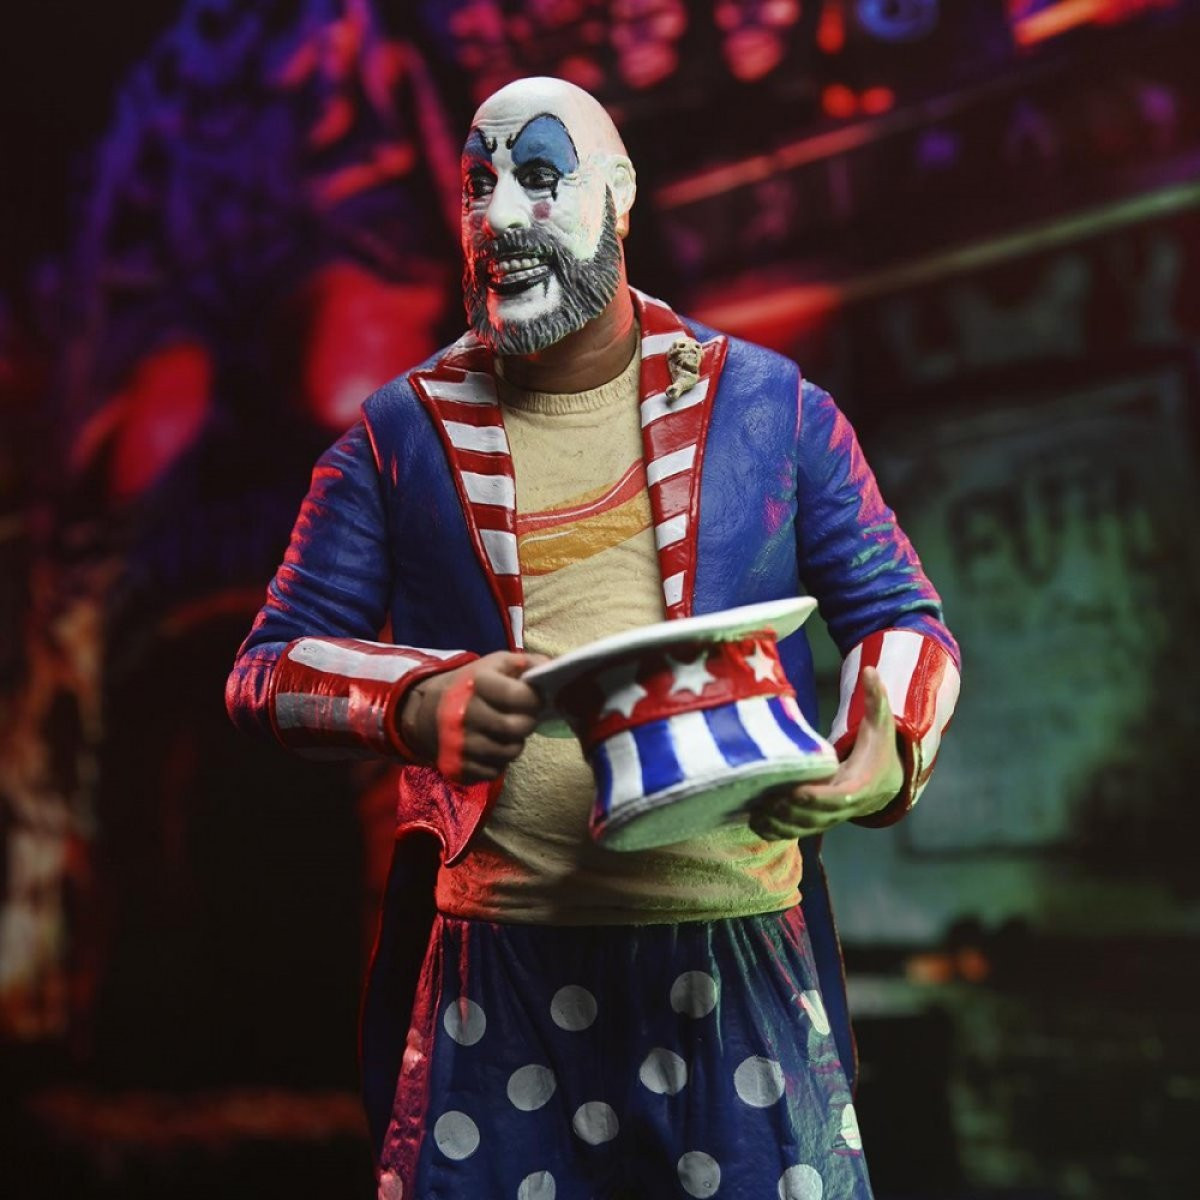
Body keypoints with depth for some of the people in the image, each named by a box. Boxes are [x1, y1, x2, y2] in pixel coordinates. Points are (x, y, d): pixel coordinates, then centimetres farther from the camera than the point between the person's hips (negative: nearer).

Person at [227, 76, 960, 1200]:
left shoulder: (767, 403, 6)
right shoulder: (402, 433, 6)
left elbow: (904, 620, 9)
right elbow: (267, 671, 4)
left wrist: (885, 754, -14)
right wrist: (420, 701, -18)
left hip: (740, 946, 0)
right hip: (493, 965, 0)